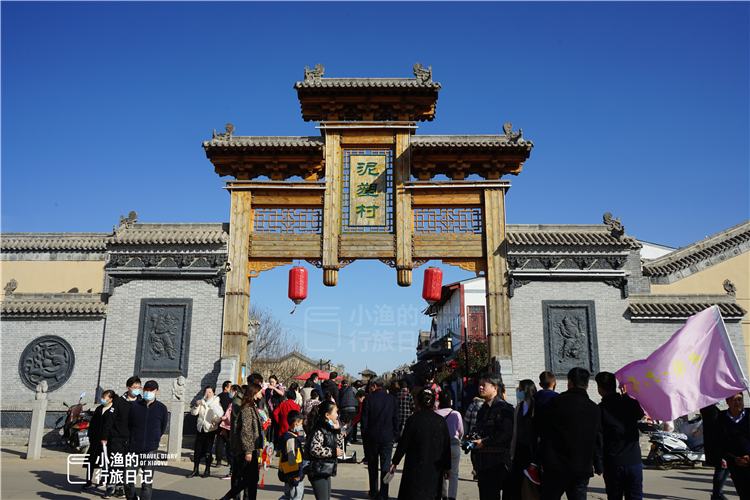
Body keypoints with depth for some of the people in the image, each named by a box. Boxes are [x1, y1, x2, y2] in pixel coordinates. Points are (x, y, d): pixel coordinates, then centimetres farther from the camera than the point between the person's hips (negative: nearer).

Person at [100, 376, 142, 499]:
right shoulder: (119, 402, -3)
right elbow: (109, 420, -3)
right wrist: (104, 437, -6)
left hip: (133, 441, 3)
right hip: (117, 439, -3)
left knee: (127, 465, 7)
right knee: (115, 464, -4)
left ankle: (120, 488, 18)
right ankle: (110, 487, 9)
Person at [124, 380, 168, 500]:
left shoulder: (161, 408, 3)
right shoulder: (134, 406, 3)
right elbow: (128, 424, 13)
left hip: (150, 450, -1)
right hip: (134, 449, 1)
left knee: (147, 482, 0)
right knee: (128, 480, 2)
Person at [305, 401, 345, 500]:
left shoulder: (330, 429, 13)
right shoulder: (319, 430, -16)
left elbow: (339, 445, 20)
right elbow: (314, 450, -27)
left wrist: (338, 431, 7)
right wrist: (333, 452, -20)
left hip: (326, 471, 10)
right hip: (318, 471, -10)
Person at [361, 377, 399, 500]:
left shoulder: (368, 400, -8)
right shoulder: (392, 399, -1)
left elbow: (364, 421, -5)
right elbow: (396, 420, 2)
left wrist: (364, 436, 5)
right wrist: (395, 436, 10)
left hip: (371, 438, -1)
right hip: (387, 438, 1)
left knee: (372, 466, 14)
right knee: (386, 466, 5)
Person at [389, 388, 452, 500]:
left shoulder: (413, 419, -10)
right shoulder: (441, 421, 0)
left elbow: (403, 444, -6)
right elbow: (446, 446, 4)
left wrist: (395, 462, 6)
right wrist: (447, 467, 14)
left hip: (416, 467, -3)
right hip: (435, 469, 3)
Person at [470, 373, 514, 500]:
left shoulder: (502, 407, -8)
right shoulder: (483, 408, 19)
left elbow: (507, 432, -19)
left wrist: (484, 442, -17)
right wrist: (473, 439, 11)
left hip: (495, 462, -9)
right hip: (483, 462, 9)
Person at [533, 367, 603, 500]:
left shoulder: (558, 401, -8)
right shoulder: (595, 409, 6)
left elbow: (537, 423, -3)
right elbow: (598, 440, 12)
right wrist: (598, 467, 23)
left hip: (557, 468, -4)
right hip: (583, 470, 4)